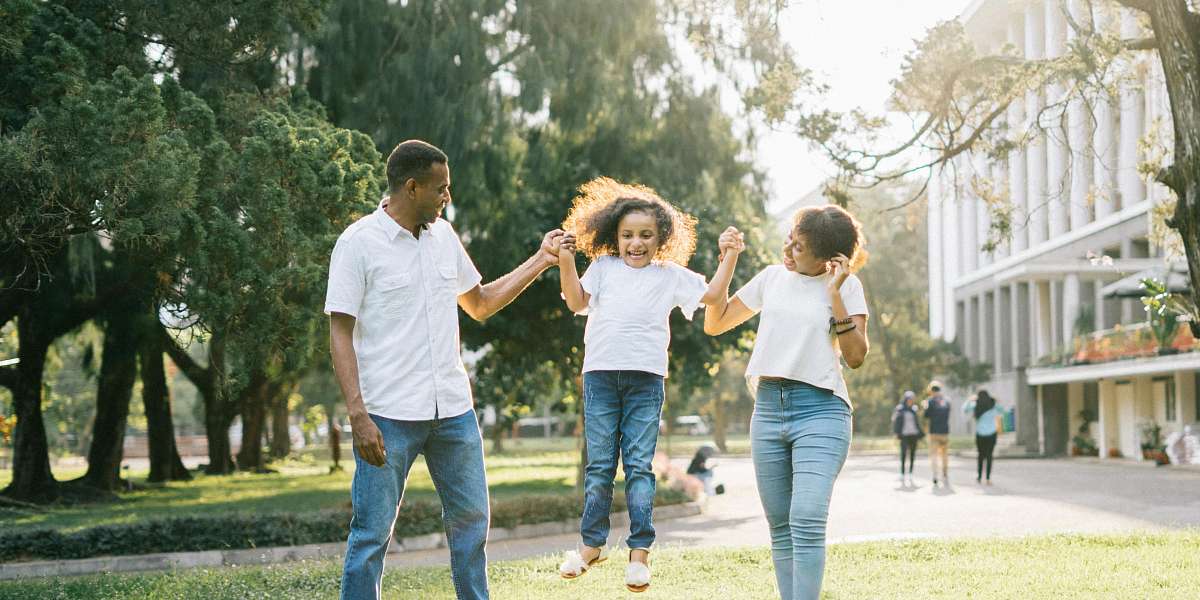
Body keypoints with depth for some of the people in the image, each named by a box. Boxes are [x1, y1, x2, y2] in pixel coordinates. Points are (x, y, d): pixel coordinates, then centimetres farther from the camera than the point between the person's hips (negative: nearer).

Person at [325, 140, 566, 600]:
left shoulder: (443, 235, 11)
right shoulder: (359, 243, -8)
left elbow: (479, 304, 23)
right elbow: (340, 333, -9)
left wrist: (539, 261, 17)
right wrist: (357, 414, -18)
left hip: (453, 409, 6)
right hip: (389, 415, -6)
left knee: (471, 519, 13)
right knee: (372, 532, -2)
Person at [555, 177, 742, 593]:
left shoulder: (671, 275, 11)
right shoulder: (603, 267, 12)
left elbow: (711, 295, 9)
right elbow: (577, 302, 3)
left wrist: (729, 257, -1)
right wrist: (566, 262, -8)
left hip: (646, 379, -1)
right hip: (600, 374, 1)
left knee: (639, 465, -2)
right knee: (599, 465, 5)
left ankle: (640, 551, 1)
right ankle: (592, 544, 15)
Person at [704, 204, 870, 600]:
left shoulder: (846, 286, 1)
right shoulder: (772, 278, 12)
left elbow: (855, 357, -7)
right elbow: (714, 324, 18)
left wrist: (835, 293, -11)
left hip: (820, 409, -5)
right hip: (768, 409, 5)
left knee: (806, 521, -20)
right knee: (781, 528, 6)